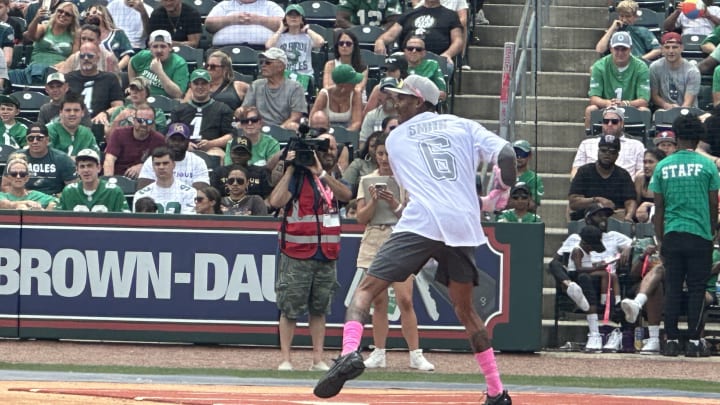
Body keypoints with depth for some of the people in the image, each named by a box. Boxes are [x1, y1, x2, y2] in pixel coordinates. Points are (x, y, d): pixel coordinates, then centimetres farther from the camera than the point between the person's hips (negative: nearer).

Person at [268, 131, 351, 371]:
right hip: (297, 256, -5)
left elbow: (346, 195, -9)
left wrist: (321, 173, -18)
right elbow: (276, 201, -18)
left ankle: (318, 360, 11)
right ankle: (285, 359, -1)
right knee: (290, 309, -3)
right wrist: (289, 169, -17)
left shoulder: (331, 179, 14)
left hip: (327, 256, 5)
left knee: (319, 310, 8)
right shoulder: (297, 176, -3)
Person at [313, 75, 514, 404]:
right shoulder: (464, 126, 18)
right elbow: (506, 155, 4)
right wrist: (498, 196, 20)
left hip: (420, 223, -3)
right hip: (463, 228, 3)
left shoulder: (396, 138, 20)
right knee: (465, 309, 17)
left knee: (367, 288, -1)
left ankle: (350, 353, -28)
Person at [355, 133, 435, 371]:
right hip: (373, 242, 3)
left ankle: (415, 354, -8)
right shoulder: (367, 181, 11)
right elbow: (361, 218, 7)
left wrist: (394, 204, -16)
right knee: (378, 301, 3)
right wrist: (374, 201, -10)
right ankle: (379, 354, 8)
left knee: (405, 300, -10)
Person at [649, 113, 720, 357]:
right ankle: (693, 342, -1)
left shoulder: (663, 167, 3)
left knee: (672, 289, 7)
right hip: (700, 236, -2)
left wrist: (660, 240, 12)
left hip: (672, 235, 2)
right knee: (697, 289, 2)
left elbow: (659, 207, 6)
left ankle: (672, 340, 4)